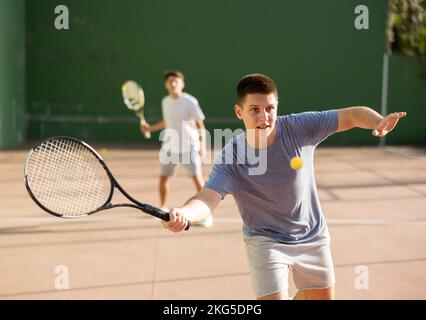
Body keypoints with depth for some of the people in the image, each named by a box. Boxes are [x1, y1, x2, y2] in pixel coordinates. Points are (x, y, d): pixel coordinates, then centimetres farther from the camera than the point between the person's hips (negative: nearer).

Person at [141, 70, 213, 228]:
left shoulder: (190, 102, -10)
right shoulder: (165, 102, 7)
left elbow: (200, 124, -9)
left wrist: (202, 145, -17)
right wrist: (151, 128, 12)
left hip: (189, 146, -5)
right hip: (170, 146, 5)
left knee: (197, 178, -13)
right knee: (163, 178, 8)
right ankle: (163, 208, 29)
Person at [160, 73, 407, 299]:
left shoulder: (300, 127, -20)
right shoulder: (230, 159, -23)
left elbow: (353, 115, -17)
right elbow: (207, 199, -35)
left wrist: (378, 122, -40)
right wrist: (184, 213, -58)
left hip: (313, 237, 3)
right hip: (266, 241, -3)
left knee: (322, 297, 19)